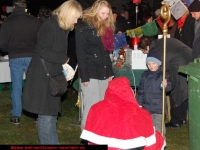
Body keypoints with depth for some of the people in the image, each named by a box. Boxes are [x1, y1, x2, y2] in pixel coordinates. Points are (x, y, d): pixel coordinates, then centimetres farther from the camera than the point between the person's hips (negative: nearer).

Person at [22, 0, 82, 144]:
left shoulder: (63, 28, 12)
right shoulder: (50, 25, -16)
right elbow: (43, 51, -22)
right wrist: (64, 59, -14)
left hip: (53, 75, 9)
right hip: (42, 77, -9)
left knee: (52, 113, 13)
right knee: (46, 115, -4)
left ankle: (53, 143, 21)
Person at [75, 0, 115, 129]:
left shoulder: (106, 27, 16)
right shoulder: (83, 27, -6)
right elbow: (80, 53, -11)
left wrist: (110, 73, 12)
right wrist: (84, 76, -16)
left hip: (104, 74, 7)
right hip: (91, 74, -7)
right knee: (92, 107, -6)